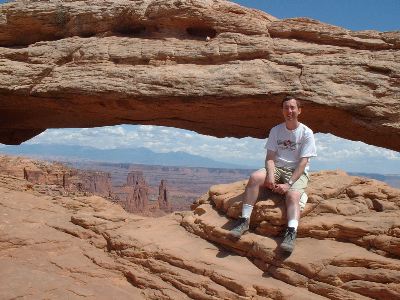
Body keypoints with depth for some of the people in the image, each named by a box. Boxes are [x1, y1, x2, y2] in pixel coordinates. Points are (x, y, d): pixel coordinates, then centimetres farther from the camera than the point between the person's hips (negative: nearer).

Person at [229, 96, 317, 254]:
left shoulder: (306, 133, -3)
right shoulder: (275, 130, 7)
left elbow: (303, 162, -11)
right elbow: (270, 157, 1)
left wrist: (289, 184, -22)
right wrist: (270, 176, -20)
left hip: (297, 172, -2)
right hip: (277, 168, 3)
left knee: (293, 195, -33)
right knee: (254, 177, -26)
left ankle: (291, 234, -46)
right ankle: (244, 220, -27)